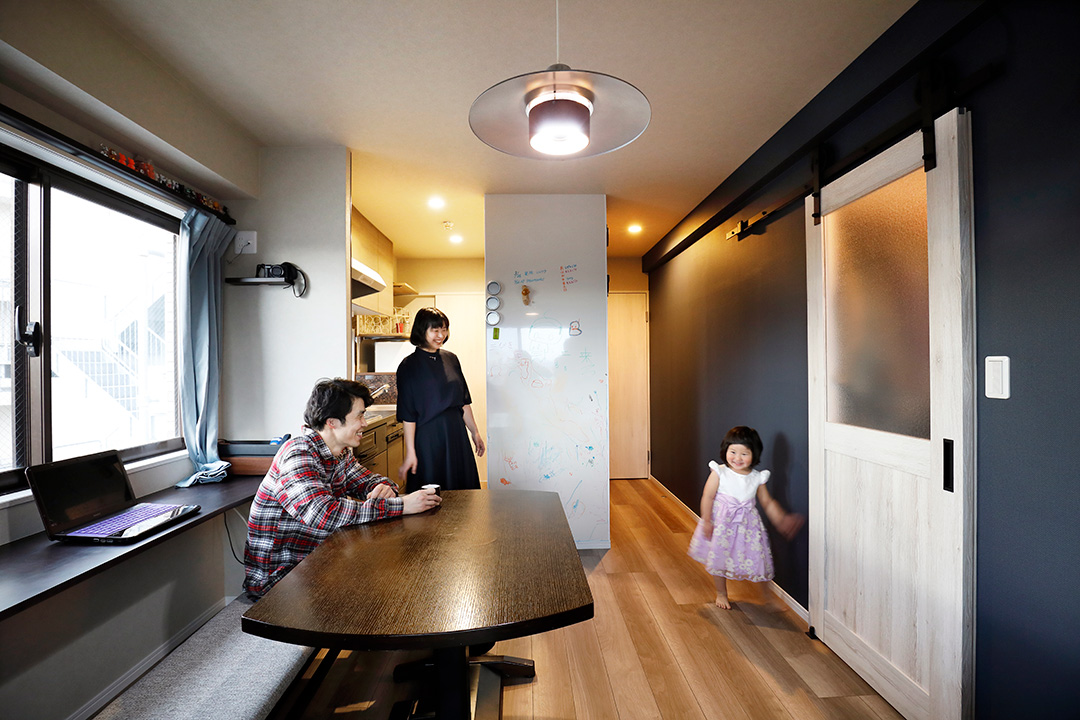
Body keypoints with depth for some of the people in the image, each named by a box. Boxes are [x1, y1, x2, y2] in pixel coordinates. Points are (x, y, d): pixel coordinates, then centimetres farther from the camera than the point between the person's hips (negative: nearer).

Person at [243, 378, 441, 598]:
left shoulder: (341, 453, 3)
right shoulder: (297, 455, -24)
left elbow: (368, 480, 12)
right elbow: (324, 514, -37)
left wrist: (383, 487, -14)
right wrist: (399, 505, -34)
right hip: (275, 577, -8)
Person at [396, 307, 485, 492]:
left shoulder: (451, 359, 8)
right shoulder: (409, 365, -7)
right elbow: (408, 415, -10)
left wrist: (475, 433, 12)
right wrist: (410, 453, -12)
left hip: (457, 435, 5)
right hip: (428, 437, -5)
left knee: (462, 492, 12)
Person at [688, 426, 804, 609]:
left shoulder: (757, 478, -4)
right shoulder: (719, 473, -14)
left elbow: (767, 502, 8)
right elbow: (707, 497, -12)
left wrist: (781, 520, 0)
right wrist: (706, 521, -15)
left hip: (747, 524, 2)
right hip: (721, 522, -2)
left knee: (748, 558, 2)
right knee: (718, 559, 10)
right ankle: (721, 594, 31)